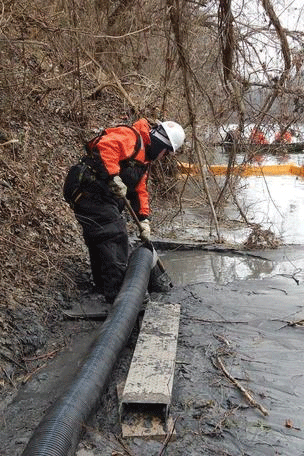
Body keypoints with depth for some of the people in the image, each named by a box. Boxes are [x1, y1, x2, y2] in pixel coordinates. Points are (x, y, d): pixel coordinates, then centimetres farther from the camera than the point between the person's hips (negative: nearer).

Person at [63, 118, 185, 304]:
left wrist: (144, 220, 14)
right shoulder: (131, 137, -8)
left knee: (100, 242, 17)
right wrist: (114, 177, -32)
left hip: (104, 197, 11)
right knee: (115, 237, -12)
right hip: (89, 190, -11)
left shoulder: (145, 159, 23)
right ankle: (117, 294, -7)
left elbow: (140, 190, 23)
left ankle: (104, 287, 31)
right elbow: (105, 146, -26)